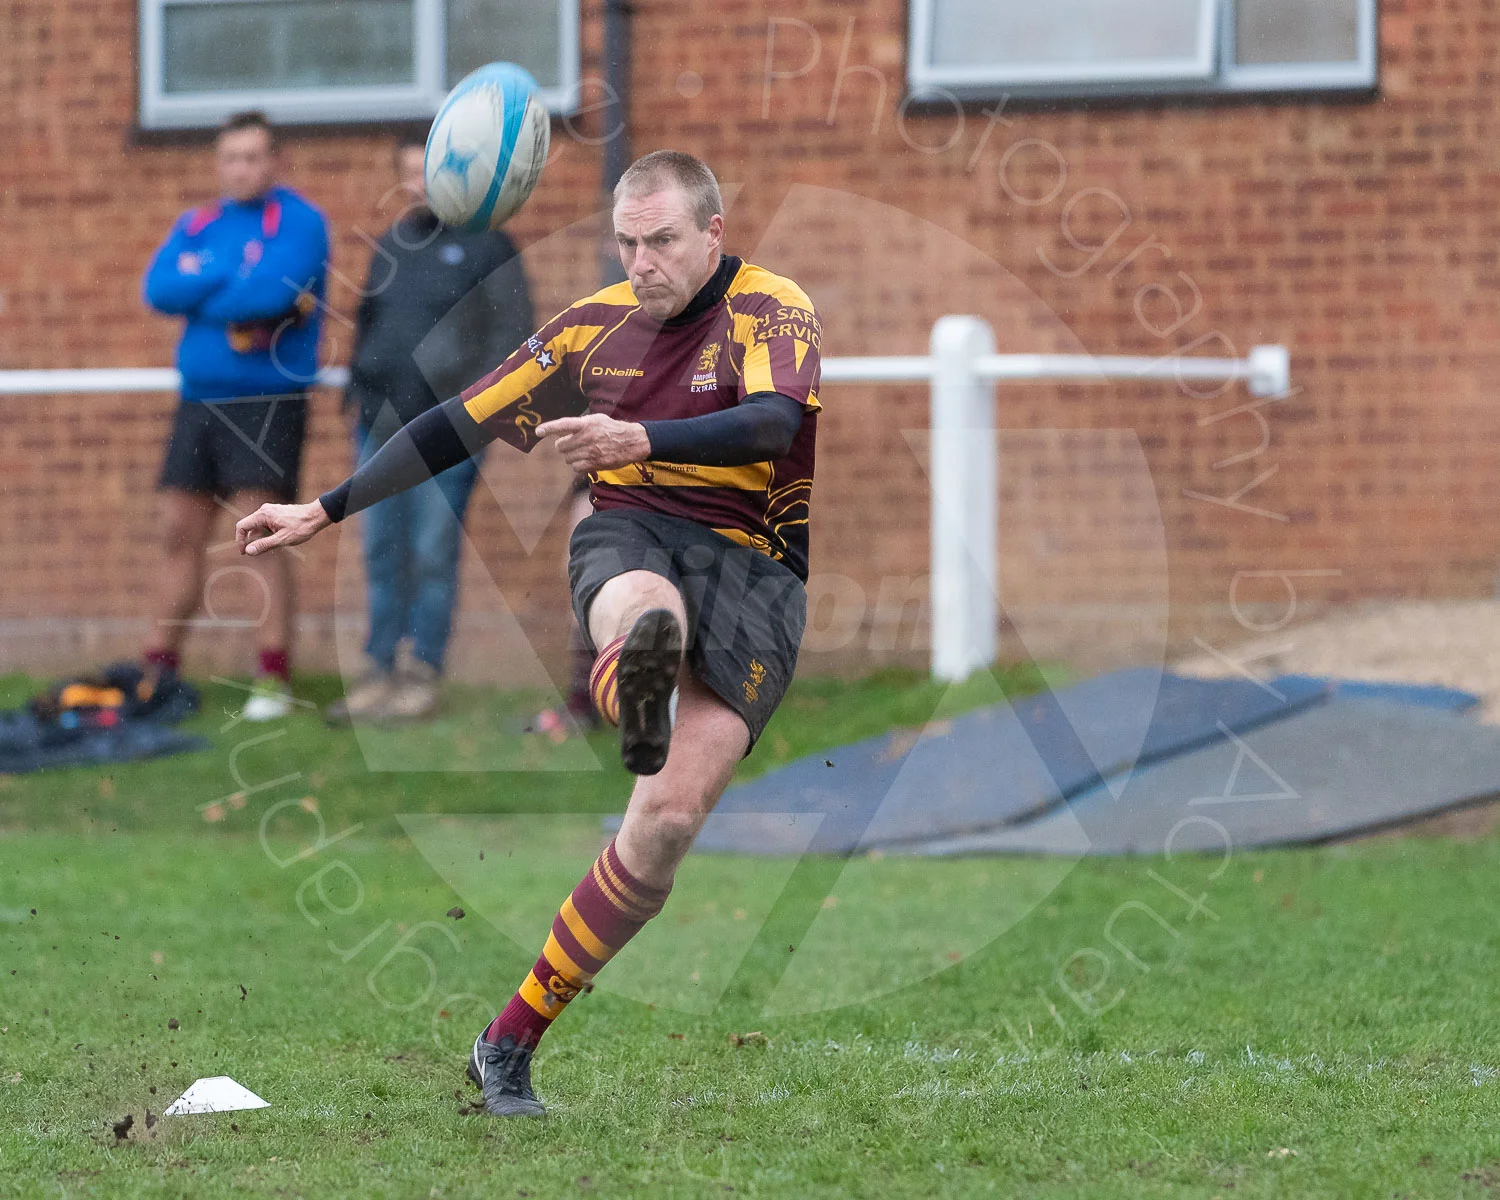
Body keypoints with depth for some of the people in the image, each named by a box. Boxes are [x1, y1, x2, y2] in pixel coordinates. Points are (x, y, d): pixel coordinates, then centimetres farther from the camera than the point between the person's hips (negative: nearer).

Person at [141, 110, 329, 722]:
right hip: (199, 402, 6)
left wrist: (200, 288, -5)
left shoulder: (299, 221, -5)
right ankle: (158, 670, 17)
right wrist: (236, 282, -12)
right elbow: (158, 288, -2)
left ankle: (274, 678, -6)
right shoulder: (196, 226, 14)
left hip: (268, 402, -6)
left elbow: (271, 290, -21)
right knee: (181, 535, 10)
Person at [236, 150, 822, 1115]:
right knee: (648, 612, -39)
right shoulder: (597, 326, 10)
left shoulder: (772, 311, -4)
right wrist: (325, 512, 14)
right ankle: (636, 692, -77)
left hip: (753, 559, -3)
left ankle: (511, 1042, -5)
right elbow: (462, 424, 15)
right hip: (630, 537, 3)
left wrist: (642, 439, -40)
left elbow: (775, 421, -25)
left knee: (668, 821, -14)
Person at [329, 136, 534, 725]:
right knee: (382, 551, 6)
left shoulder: (484, 246, 0)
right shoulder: (390, 246, 17)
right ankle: (379, 670, 11)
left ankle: (424, 671, 0)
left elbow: (513, 331, -4)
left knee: (434, 553, -6)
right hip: (380, 423, 6)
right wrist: (356, 385, 13)